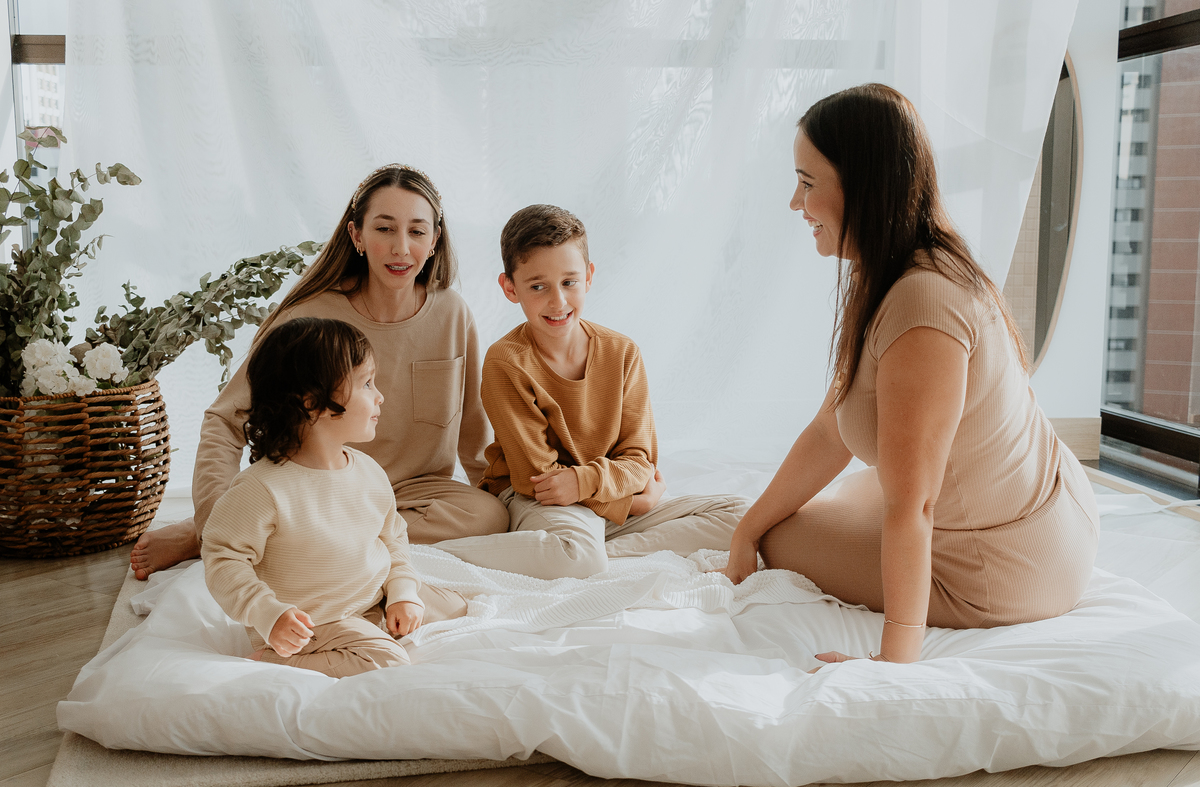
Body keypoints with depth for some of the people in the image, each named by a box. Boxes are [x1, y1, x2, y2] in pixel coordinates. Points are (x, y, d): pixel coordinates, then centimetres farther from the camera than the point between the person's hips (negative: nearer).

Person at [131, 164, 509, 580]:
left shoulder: (452, 314, -3)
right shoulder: (309, 318, -12)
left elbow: (473, 430, 12)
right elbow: (225, 420, -10)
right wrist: (218, 519, -24)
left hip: (416, 493, 4)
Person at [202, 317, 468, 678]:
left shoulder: (370, 473, -1)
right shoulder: (264, 488, -25)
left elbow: (392, 537, 13)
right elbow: (223, 557, -20)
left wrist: (403, 593, 0)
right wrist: (269, 615, -30)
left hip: (376, 603, 8)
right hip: (306, 624, -7)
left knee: (456, 607, 9)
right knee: (386, 662, -26)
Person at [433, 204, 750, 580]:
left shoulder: (622, 353, -1)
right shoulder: (506, 363, -14)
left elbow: (638, 458, -1)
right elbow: (537, 476, -13)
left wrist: (584, 481, -23)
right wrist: (635, 494, -14)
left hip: (614, 505, 6)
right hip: (537, 503, -6)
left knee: (740, 515, -7)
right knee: (578, 557, -40)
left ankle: (608, 550, -19)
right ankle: (438, 551, -23)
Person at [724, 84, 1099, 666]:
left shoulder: (921, 308, -32)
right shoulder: (882, 284, 0)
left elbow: (909, 506, -32)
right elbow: (828, 433, 5)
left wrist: (896, 660, -28)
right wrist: (744, 531, 8)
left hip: (1005, 575, -9)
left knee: (782, 538, 7)